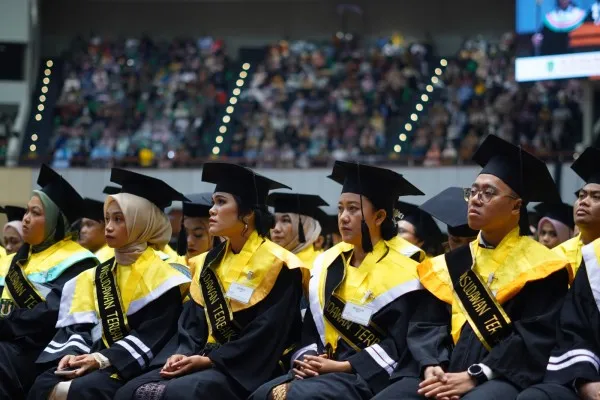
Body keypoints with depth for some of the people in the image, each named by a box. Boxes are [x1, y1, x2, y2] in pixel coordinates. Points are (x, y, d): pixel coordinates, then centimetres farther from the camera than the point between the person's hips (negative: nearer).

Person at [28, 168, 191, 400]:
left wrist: (103, 359, -20)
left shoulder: (159, 274, -4)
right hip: (101, 360, 6)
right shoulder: (97, 275, 17)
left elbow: (152, 336, -12)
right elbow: (81, 325, 10)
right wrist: (73, 353, -12)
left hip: (134, 366, -6)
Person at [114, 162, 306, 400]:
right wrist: (183, 354, -10)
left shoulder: (275, 265, -6)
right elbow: (193, 321, 11)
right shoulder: (209, 262, 14)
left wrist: (209, 360, -17)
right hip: (206, 360, 6)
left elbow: (267, 336, -13)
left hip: (250, 368, -6)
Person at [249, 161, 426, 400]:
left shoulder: (401, 270, -5)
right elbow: (312, 325, 15)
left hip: (371, 376, -6)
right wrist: (308, 358, -7)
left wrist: (341, 366, -17)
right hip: (327, 368, 6)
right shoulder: (328, 263, 14)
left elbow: (399, 345, -11)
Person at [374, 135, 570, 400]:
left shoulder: (539, 265, 3)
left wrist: (475, 376, -17)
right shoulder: (451, 264, 19)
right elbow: (428, 323, 11)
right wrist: (431, 366, -12)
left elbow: (536, 335, -8)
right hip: (447, 373, 5)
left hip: (505, 376, -5)